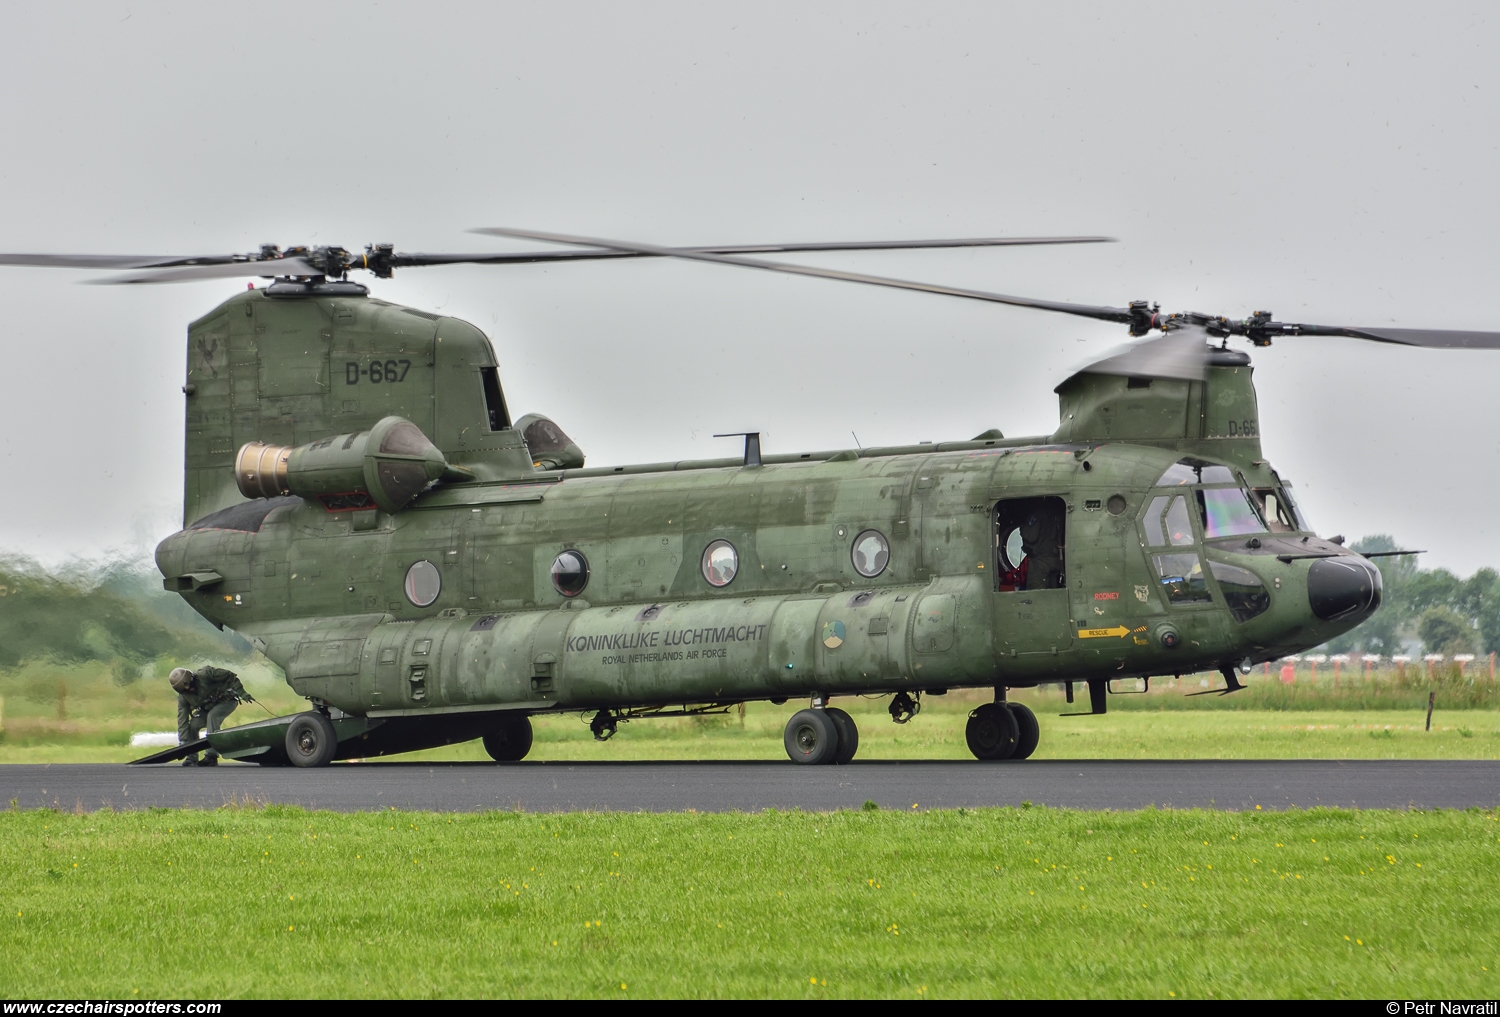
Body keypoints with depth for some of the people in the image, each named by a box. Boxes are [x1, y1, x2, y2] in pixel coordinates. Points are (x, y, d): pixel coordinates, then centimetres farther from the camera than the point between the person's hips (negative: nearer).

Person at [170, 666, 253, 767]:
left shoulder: (205, 674, -29)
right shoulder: (183, 696, -13)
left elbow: (230, 677, -23)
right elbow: (182, 720, -13)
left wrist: (242, 693, -28)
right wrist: (183, 742, -19)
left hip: (227, 700, -5)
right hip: (208, 708, 5)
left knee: (212, 716, -32)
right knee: (193, 725, -16)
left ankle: (211, 756, -36)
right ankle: (192, 758, -3)